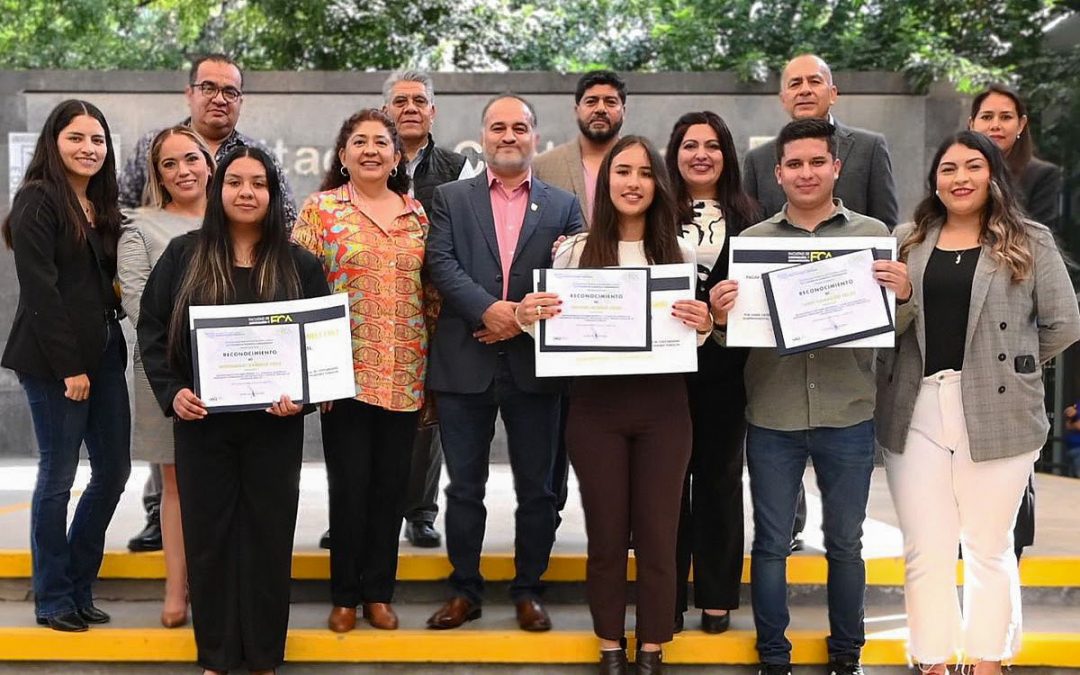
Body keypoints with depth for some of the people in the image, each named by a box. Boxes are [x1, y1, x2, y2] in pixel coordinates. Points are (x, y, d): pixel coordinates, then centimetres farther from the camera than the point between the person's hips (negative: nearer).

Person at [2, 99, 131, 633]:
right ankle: (53, 599, 15)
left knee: (114, 471, 8)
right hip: (54, 360, -7)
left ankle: (78, 588, 22)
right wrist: (69, 366, -16)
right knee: (58, 476, 1)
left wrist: (101, 356, 5)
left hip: (104, 353, 7)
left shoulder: (102, 205, 15)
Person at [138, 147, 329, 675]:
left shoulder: (299, 265, 3)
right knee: (208, 534, 6)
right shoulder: (183, 255, 4)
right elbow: (152, 328, 4)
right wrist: (171, 391, -10)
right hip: (201, 421, 1)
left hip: (274, 425, 0)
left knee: (268, 534, 5)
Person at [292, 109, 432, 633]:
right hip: (347, 372, -3)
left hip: (405, 374, 3)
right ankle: (345, 595, 18)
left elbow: (430, 289, 14)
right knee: (350, 484, 3)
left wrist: (434, 364, 10)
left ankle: (379, 592, 22)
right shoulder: (320, 210, 0)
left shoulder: (417, 213, 10)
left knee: (391, 484, 9)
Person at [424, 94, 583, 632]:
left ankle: (528, 590, 22)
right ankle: (465, 589, 21)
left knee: (536, 487, 8)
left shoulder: (563, 205, 9)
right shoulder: (450, 198, 8)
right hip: (465, 362, 0)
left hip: (535, 362, 1)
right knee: (464, 486, 8)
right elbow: (441, 264, -5)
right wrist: (489, 309, -19)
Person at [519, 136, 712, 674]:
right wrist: (527, 317, -16)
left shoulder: (680, 251, 4)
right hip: (595, 407, 0)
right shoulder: (576, 250, 1)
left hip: (662, 407, 1)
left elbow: (695, 335, 8)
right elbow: (551, 326, 6)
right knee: (606, 534, 9)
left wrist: (704, 325, -14)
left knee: (657, 534, 7)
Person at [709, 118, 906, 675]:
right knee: (770, 544, 9)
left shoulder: (873, 234, 3)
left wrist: (903, 295, -18)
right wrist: (720, 317, -16)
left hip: (848, 417, 0)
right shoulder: (752, 240, 4)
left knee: (845, 543, 12)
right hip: (772, 418, 0)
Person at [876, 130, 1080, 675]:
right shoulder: (907, 242, 10)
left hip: (996, 414, -2)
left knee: (988, 549, 10)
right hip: (916, 411, 2)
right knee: (925, 551, 6)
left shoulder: (1030, 242, 3)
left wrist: (1008, 365, 6)